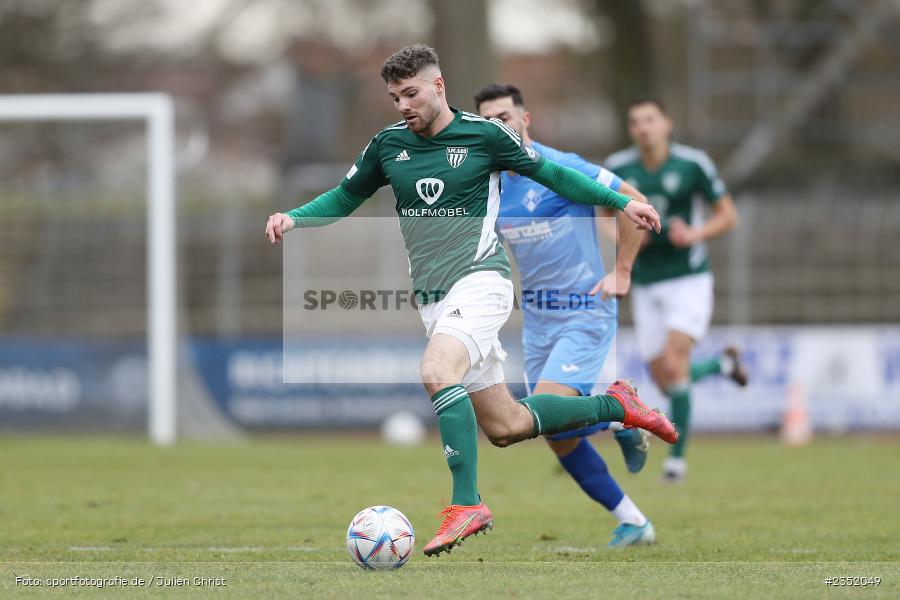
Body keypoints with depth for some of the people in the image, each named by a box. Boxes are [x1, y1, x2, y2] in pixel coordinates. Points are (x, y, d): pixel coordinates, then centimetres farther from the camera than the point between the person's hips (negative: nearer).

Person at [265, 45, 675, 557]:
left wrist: (621, 202, 8)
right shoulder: (388, 145, 9)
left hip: (480, 280, -6)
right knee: (505, 426, 6)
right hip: (433, 298, 6)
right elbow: (346, 197, 22)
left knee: (437, 373, -32)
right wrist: (294, 219, 4)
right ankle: (614, 405, 27)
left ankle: (468, 503, -28)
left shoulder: (484, 134, -3)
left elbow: (550, 174, 8)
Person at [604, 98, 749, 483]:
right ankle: (722, 365, 36)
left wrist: (695, 234, -19)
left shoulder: (692, 164, -8)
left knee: (673, 365, -19)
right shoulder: (618, 169, -1)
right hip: (646, 287, 4)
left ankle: (678, 453, -5)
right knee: (664, 381, 5)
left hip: (689, 281, -4)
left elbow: (728, 216, -1)